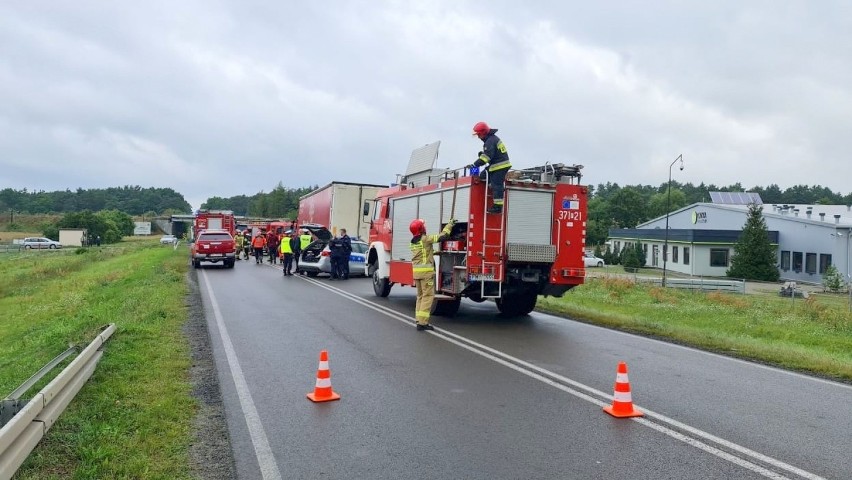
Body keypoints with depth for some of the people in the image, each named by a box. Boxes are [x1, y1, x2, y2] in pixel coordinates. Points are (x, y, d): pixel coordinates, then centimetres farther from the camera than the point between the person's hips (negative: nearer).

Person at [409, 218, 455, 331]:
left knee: (420, 296, 15)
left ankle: (419, 321, 15)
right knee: (428, 296, -5)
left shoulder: (413, 242, 12)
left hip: (416, 271, 8)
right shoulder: (425, 239, -12)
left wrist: (435, 252, 33)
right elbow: (442, 236, -12)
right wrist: (450, 224, 1)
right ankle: (422, 323, -9)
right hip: (426, 271, -8)